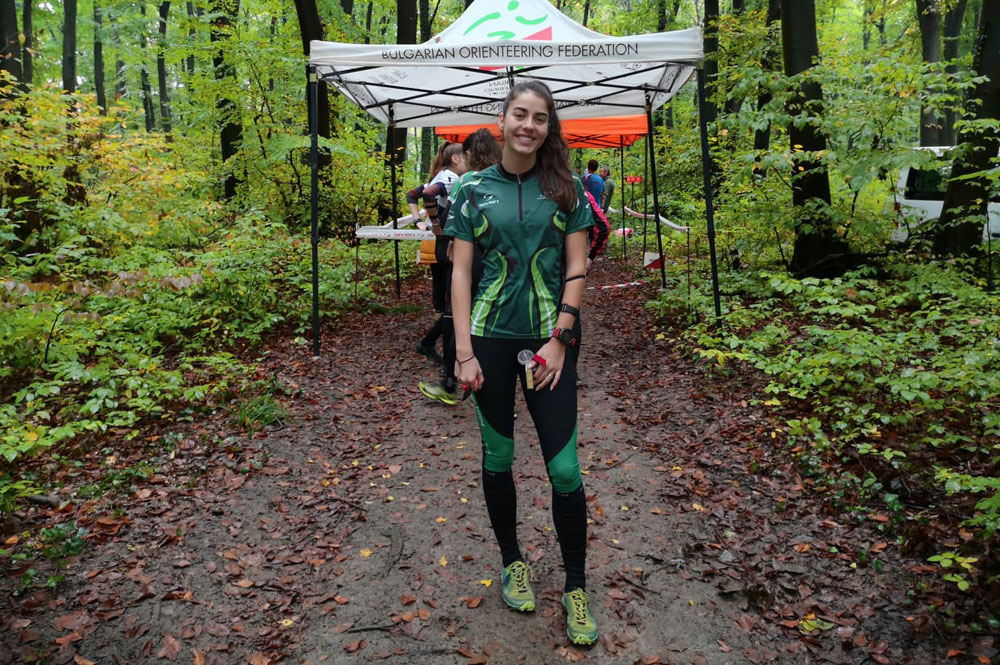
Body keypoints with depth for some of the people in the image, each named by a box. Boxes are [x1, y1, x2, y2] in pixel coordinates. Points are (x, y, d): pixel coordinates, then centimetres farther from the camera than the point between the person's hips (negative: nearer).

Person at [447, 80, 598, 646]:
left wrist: (559, 339, -9)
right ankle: (513, 562, 33)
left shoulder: (566, 189, 4)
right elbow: (461, 273, 1)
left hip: (549, 340, 0)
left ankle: (576, 587, 16)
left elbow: (577, 269, 1)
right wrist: (464, 351, -6)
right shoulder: (475, 191, 4)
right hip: (490, 338, 1)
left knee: (565, 468, -2)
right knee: (498, 457, 11)